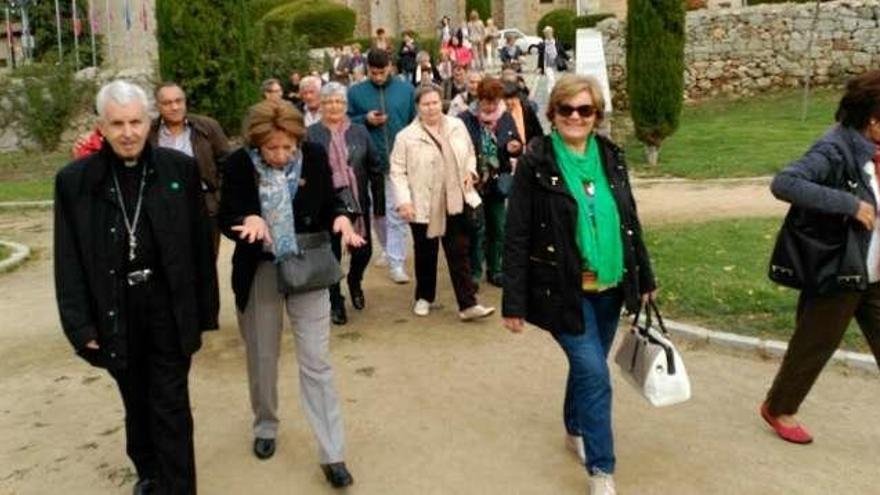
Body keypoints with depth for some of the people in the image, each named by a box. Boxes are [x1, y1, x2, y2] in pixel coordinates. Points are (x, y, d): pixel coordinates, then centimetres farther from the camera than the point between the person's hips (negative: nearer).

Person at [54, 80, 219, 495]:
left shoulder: (180, 169, -5)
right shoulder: (74, 180, -4)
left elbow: (200, 244, -1)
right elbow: (69, 262, -2)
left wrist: (204, 309, 0)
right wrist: (80, 325, -6)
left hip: (169, 308, -1)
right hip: (115, 313, 2)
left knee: (171, 406, 4)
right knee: (137, 402, 19)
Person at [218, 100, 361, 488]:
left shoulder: (315, 156, -10)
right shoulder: (239, 164, -13)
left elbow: (329, 201, 3)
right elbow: (225, 218, -8)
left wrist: (341, 217, -19)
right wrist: (249, 220, -30)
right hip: (258, 272, 1)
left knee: (316, 362, 1)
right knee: (262, 358, 16)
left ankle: (332, 454, 9)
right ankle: (265, 426, 42)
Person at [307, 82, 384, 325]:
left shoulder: (359, 131, 4)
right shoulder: (311, 134, -3)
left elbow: (375, 167, 5)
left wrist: (379, 202, 1)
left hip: (357, 202, 2)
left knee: (363, 250, 6)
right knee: (331, 254, 7)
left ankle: (354, 282, 39)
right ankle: (335, 303, 25)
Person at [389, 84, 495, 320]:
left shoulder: (457, 126, 5)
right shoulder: (406, 136, -6)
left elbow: (469, 153, 18)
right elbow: (398, 172, -6)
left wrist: (470, 171, -1)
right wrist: (403, 201, -16)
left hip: (456, 202, 2)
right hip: (423, 206, -2)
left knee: (459, 254, 4)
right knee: (425, 254, 13)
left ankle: (467, 304, 6)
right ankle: (424, 297, 32)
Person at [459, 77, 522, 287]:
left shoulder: (506, 117, 3)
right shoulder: (464, 119, -10)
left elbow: (517, 145, 11)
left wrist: (515, 148, -11)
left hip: (497, 182, 4)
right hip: (474, 183, -4)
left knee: (498, 229, 12)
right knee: (477, 230, 3)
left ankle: (494, 269, 26)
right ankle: (474, 272, 15)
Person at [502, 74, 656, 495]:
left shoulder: (610, 157, 4)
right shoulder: (535, 164, -11)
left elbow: (630, 221, 13)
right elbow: (517, 237, -11)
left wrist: (644, 277, 15)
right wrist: (514, 302, -13)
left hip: (610, 287, 5)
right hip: (564, 290, -5)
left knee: (586, 365, 19)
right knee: (595, 375, -7)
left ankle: (576, 430, 45)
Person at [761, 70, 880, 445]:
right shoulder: (835, 150, -21)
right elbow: (783, 183, -36)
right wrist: (849, 204, -33)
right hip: (836, 273, -7)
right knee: (813, 347, 10)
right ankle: (778, 408, 33)